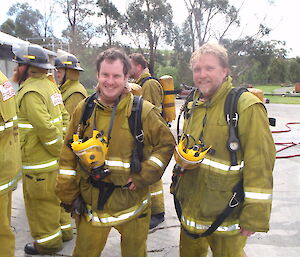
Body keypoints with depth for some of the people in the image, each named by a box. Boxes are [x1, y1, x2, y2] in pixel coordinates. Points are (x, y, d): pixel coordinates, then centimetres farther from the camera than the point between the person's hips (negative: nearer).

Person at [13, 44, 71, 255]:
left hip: (39, 162, -9)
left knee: (40, 200, 8)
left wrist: (58, 150, -15)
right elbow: (64, 117, 11)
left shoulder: (31, 92, -22)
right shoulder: (49, 84, 7)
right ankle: (63, 229, 38)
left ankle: (47, 241, 24)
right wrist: (62, 146, 11)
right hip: (54, 158, 9)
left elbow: (46, 129, -27)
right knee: (55, 196, 22)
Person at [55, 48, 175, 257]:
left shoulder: (144, 111, -9)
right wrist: (69, 195, 4)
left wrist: (142, 177, -11)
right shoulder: (84, 109, -1)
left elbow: (166, 143, -2)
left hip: (131, 200, -1)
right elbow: (69, 155, 5)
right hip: (91, 202, 2)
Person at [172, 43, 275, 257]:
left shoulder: (246, 106, -18)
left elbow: (260, 164, -20)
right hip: (191, 207, 7)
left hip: (225, 213, -7)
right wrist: (177, 186, 19)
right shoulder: (194, 106, 7)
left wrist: (254, 215, -19)